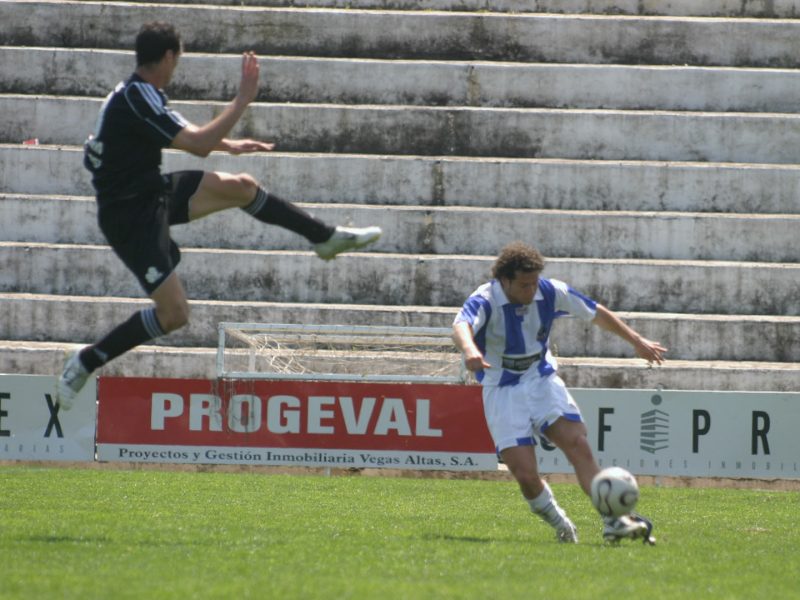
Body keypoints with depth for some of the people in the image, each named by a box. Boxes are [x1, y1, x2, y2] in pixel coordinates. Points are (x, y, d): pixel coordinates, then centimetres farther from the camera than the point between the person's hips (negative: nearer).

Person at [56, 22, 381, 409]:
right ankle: (85, 363, 0)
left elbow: (180, 133, 27)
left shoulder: (137, 95, 7)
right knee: (174, 314, -12)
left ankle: (326, 238, 23)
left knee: (242, 187, 8)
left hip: (153, 192, 10)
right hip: (131, 214, -10)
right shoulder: (136, 101, -25)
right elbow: (198, 144, -29)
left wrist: (231, 146, 31)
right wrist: (243, 99, -23)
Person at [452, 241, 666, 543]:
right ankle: (561, 526, 13)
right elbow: (461, 326, -44)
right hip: (502, 391, -3)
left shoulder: (551, 292, -8)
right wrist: (469, 349, -67)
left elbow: (597, 314, 7)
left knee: (578, 444, -17)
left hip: (543, 380, 3)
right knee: (525, 476, -14)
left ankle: (612, 521, -18)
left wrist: (637, 341, 11)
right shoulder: (485, 301, -21)